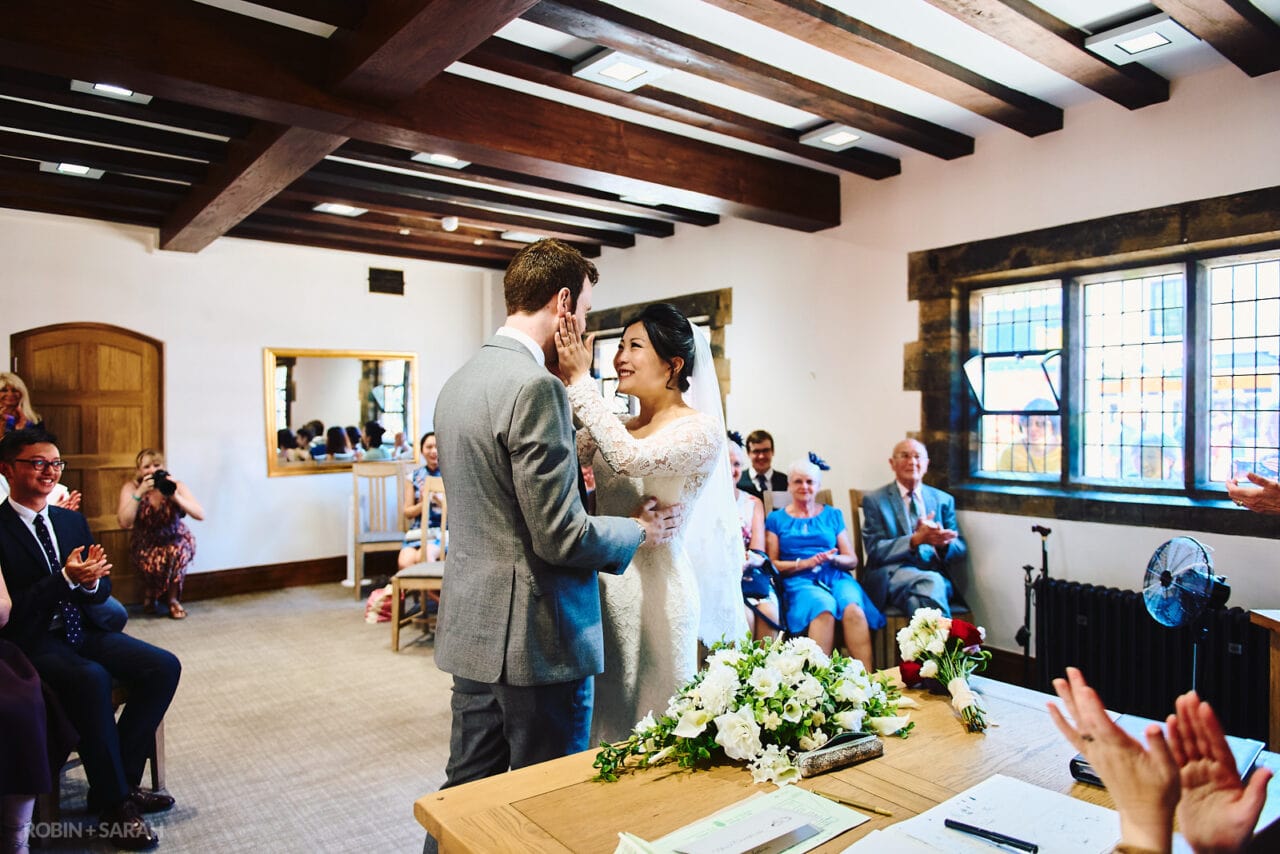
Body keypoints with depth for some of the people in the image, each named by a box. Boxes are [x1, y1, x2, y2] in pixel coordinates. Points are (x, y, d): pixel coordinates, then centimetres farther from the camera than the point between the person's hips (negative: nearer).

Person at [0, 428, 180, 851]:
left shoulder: (73, 520, 10)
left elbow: (102, 589, 10)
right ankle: (114, 803, -16)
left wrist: (91, 580, -13)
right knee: (92, 679, -34)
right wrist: (65, 579, -25)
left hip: (81, 630, 6)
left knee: (164, 667, -13)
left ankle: (119, 779, -1)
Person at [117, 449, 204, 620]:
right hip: (146, 545, 0)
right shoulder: (130, 487, -9)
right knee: (154, 563, -31)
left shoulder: (175, 486, -10)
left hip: (177, 541, 0)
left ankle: (173, 598, -10)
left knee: (176, 552, -34)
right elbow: (125, 523, -23)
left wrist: (175, 496, -31)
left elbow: (200, 515, -20)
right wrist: (140, 493, -30)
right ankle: (149, 592, 6)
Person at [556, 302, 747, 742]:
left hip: (655, 591, -6)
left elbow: (630, 459, -27)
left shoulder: (702, 429, -10)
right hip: (603, 588, 6)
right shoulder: (613, 428, 11)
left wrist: (581, 382, -20)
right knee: (601, 719, 18)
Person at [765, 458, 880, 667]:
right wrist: (805, 563, -9)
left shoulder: (833, 515, 22)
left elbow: (852, 561, 16)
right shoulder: (776, 519, 15)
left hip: (836, 577, 2)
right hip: (800, 581, -2)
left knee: (853, 608, -33)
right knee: (825, 607, -37)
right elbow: (772, 564, 5)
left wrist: (833, 558, -6)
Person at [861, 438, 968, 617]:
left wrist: (943, 541, -12)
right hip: (892, 573, -2)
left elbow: (960, 550, 14)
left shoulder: (944, 500, 19)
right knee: (931, 582, -34)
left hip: (936, 573, 3)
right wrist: (916, 539, -19)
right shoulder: (874, 500, 9)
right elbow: (875, 551, -2)